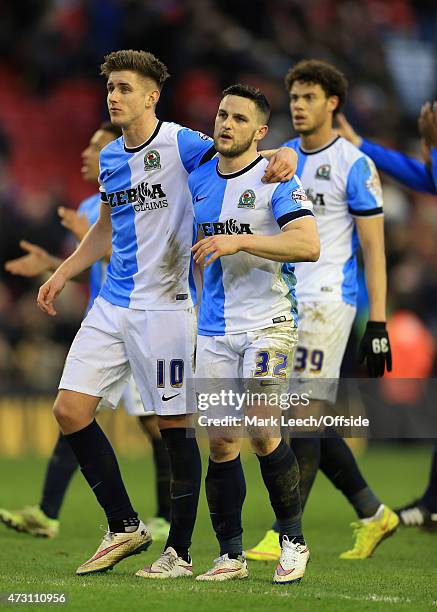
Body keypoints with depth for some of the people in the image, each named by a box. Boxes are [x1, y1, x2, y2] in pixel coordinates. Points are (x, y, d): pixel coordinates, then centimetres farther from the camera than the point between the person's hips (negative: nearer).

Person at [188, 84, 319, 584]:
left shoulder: (275, 179, -7)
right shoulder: (199, 180, 11)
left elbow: (308, 244, -21)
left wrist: (238, 242, -25)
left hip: (267, 323, -5)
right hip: (214, 330, 5)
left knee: (261, 432, -15)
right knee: (220, 443, 1)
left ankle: (293, 541, 2)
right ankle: (230, 556, 8)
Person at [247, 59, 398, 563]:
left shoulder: (354, 166, -5)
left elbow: (373, 251, -7)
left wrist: (377, 324, -12)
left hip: (326, 299, -7)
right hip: (282, 303, 7)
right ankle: (372, 513, 21)